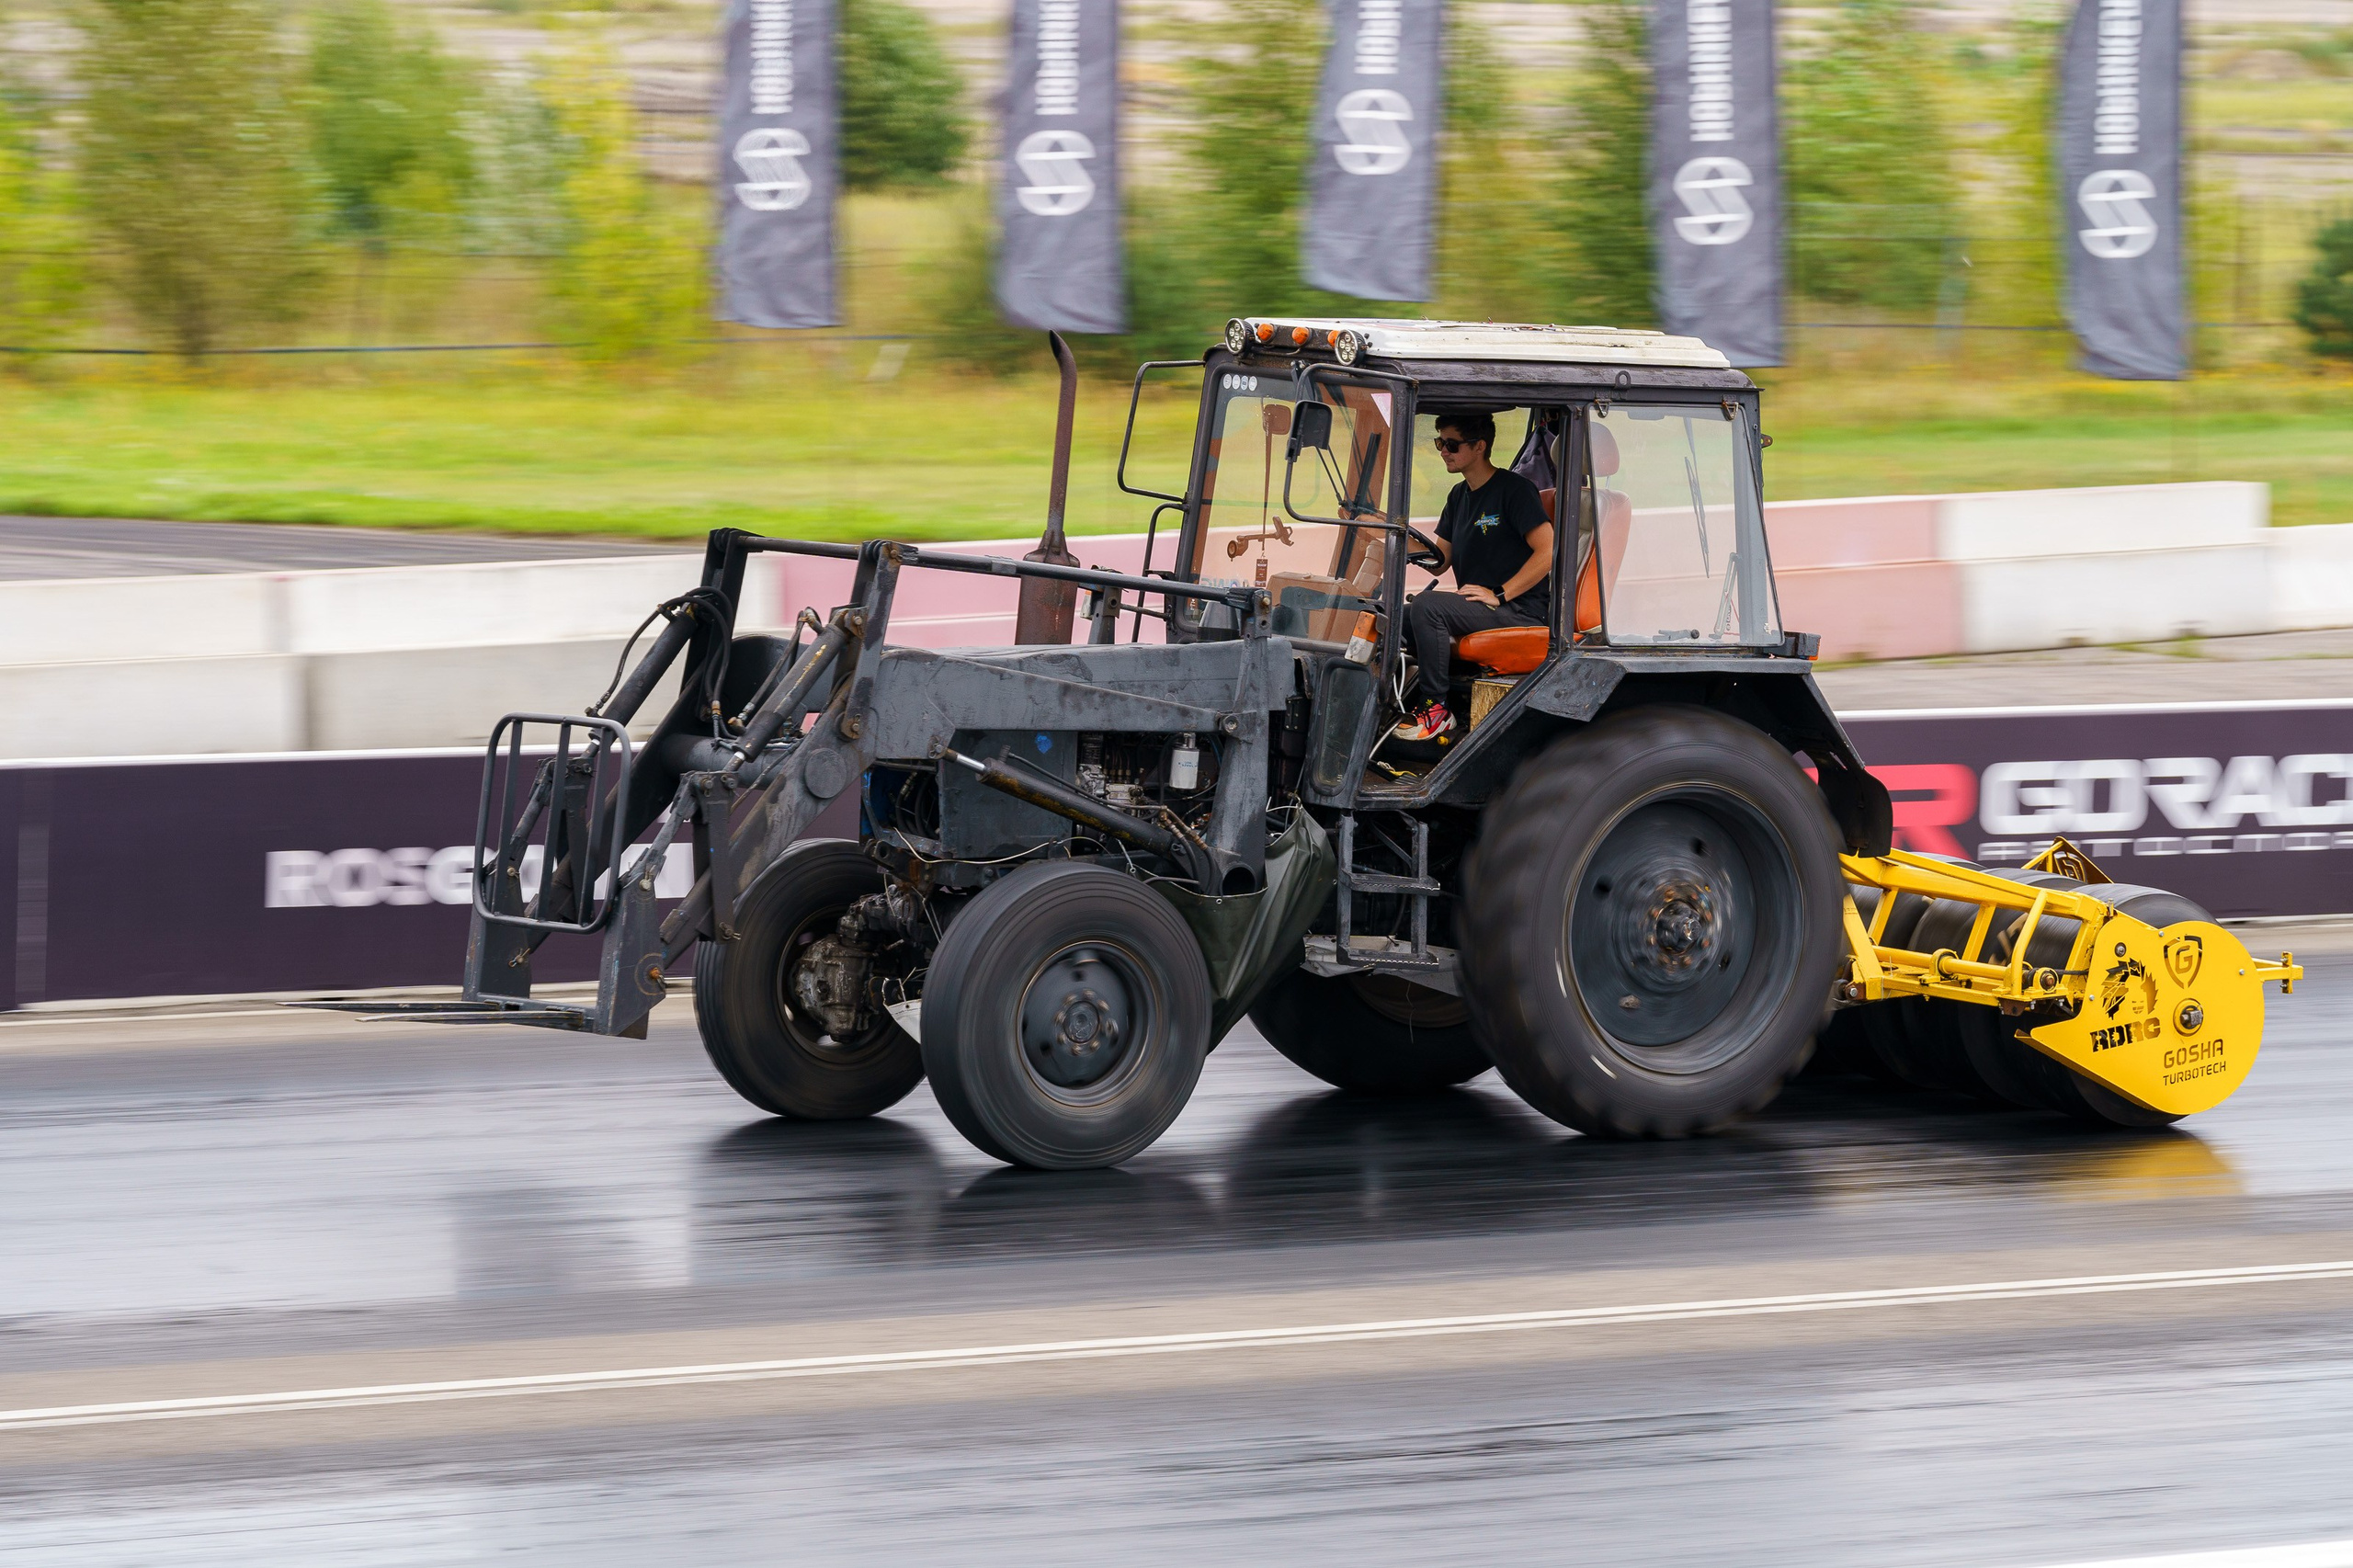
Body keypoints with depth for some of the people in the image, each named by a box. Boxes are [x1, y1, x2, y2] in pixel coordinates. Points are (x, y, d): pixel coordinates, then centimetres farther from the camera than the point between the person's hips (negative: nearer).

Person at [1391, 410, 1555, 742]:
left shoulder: (1515, 489, -9)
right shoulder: (1460, 496, 18)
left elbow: (1547, 552, -17)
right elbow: (1440, 559, 17)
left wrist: (1499, 595, -20)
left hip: (1521, 610, -9)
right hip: (1475, 607, 9)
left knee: (1427, 606, -27)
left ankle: (1435, 709, -21)